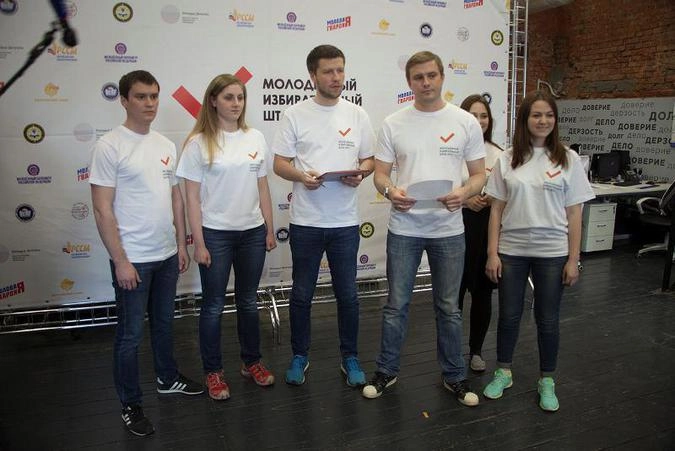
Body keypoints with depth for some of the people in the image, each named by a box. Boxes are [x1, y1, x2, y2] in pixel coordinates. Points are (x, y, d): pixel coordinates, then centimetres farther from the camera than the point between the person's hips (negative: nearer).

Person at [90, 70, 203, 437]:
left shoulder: (165, 145, 7)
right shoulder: (109, 146, -13)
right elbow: (102, 209, -15)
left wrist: (181, 244, 11)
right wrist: (120, 261, -16)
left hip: (166, 255, 6)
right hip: (132, 259, -6)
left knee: (164, 322, 22)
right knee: (131, 335, 6)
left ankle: (167, 378, 41)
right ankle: (130, 405, 23)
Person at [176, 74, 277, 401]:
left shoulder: (255, 138, 4)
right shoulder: (199, 142, -7)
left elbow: (262, 187, 9)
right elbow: (192, 196, -7)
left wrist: (269, 228, 8)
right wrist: (198, 242, -10)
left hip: (252, 231, 4)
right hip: (215, 234, -3)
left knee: (249, 301, 16)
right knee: (213, 305, 8)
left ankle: (251, 362, 33)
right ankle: (213, 371, 24)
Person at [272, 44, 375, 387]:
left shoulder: (357, 115, 6)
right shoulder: (295, 115, 0)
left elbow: (369, 161, 9)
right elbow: (279, 163, -1)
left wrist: (360, 174, -14)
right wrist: (301, 176, -21)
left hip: (345, 221, 2)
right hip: (305, 221, -1)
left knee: (347, 294, 11)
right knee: (302, 294, 11)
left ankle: (350, 358, 28)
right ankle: (300, 356, 30)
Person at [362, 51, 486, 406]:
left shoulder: (466, 122, 0)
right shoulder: (393, 123, 0)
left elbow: (479, 175, 2)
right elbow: (379, 174, 0)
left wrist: (464, 193, -20)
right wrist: (390, 191, -23)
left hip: (448, 230, 1)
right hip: (403, 230, 0)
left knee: (449, 308, 12)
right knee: (396, 306, 9)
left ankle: (454, 376, 29)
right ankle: (386, 371, 27)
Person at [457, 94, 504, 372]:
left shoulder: (497, 153, 8)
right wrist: (465, 199, -17)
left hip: (488, 226, 4)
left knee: (483, 289, 11)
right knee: (455, 289, 3)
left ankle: (476, 350, 28)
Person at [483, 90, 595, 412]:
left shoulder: (567, 159, -1)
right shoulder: (507, 159, 1)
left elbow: (574, 214, -1)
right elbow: (497, 209, 1)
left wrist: (573, 259, -4)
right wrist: (492, 253, -3)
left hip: (552, 252, -1)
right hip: (511, 250, 1)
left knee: (548, 319, 9)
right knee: (509, 316, 11)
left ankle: (547, 382, 28)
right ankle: (503, 373, 30)